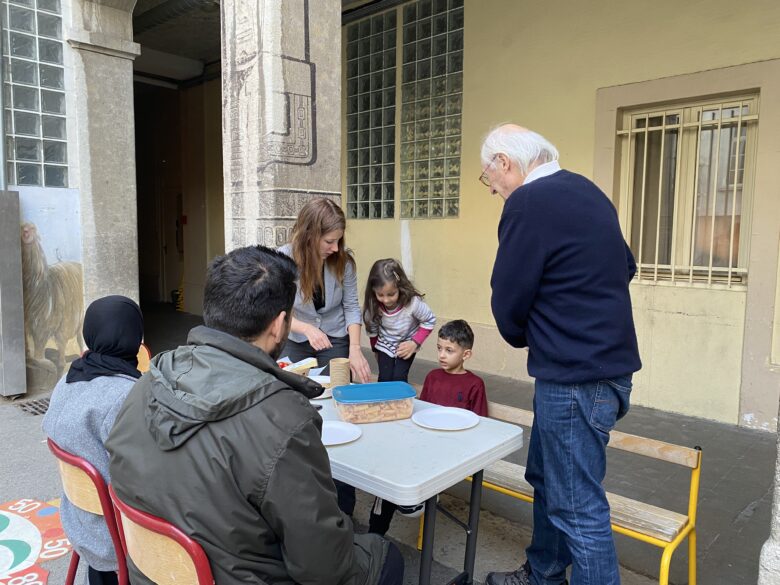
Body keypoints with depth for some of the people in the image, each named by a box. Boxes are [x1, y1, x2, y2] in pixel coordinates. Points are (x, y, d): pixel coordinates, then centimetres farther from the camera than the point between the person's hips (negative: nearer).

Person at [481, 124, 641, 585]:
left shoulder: (529, 202, -17)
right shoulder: (586, 192, 11)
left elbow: (509, 299, -13)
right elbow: (625, 268, 19)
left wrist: (522, 337, 8)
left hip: (576, 377, -10)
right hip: (606, 360, 10)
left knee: (578, 505, 1)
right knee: (547, 477, 23)